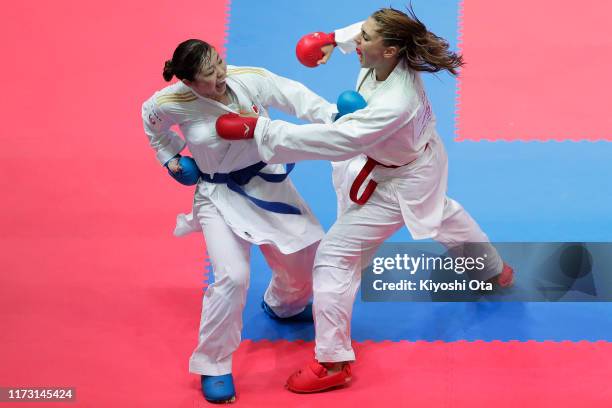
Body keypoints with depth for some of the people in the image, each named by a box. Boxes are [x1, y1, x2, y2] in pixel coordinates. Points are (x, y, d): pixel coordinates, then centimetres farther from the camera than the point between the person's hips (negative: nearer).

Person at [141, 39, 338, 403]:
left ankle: (282, 305, 52)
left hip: (268, 181, 4)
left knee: (308, 253, 14)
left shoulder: (249, 79, -18)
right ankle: (213, 366, 1)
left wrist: (335, 116, -41)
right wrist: (170, 156, 5)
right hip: (220, 195, -4)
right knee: (233, 277, -21)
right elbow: (152, 117, 4)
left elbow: (296, 97, -26)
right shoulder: (173, 103, -19)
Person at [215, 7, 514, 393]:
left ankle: (333, 363, 6)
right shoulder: (394, 55, -21)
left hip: (398, 184, -10)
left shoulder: (395, 105, -44)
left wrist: (258, 128, -46)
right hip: (419, 161, 10)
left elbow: (336, 140, -47)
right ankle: (496, 270, 65)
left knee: (335, 257, -6)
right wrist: (334, 39, -2)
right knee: (442, 212, 38)